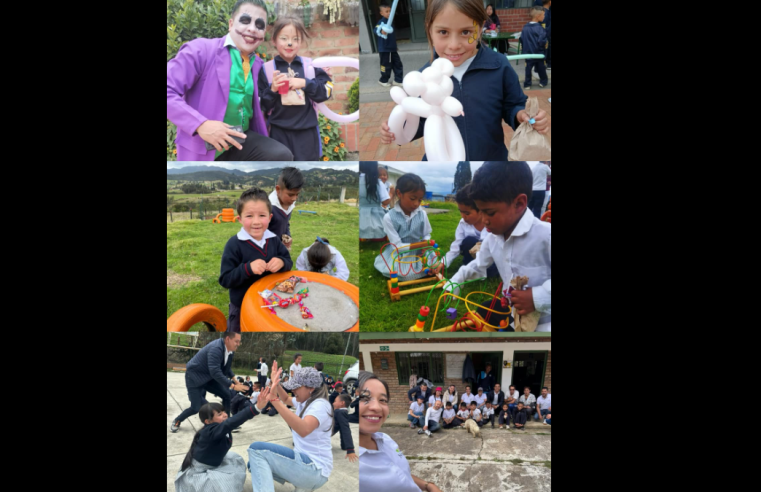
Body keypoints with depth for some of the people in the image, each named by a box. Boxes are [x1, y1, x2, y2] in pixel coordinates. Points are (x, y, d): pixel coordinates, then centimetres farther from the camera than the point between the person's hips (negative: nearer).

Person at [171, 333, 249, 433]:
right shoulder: (216, 349, -33)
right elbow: (215, 372, -37)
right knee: (196, 408, -7)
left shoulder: (230, 350, -7)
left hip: (209, 377, 8)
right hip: (195, 376, -8)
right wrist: (233, 386, -35)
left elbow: (227, 368, 11)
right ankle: (176, 421, 20)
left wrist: (235, 381, -1)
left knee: (228, 395, -4)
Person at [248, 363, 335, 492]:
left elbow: (304, 429, -38)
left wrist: (274, 400, -43)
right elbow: (286, 399, 35)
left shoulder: (320, 405, -17)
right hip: (305, 461, 10)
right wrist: (276, 383, 14)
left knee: (256, 449, -17)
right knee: (255, 463, 19)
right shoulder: (304, 401, 12)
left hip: (315, 468, -10)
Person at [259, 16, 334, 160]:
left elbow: (327, 90, -2)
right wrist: (272, 90, -18)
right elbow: (260, 106, 0)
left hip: (307, 132, 1)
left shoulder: (310, 66, 3)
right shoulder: (266, 69, -2)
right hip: (279, 132, -1)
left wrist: (305, 83, -15)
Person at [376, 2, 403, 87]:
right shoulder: (381, 22, -17)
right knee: (386, 65, 4)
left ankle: (398, 80, 20)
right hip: (384, 49, -8)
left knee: (398, 64, 10)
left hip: (392, 48, 8)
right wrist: (381, 32, -57)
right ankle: (383, 80, 24)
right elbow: (376, 30, -35)